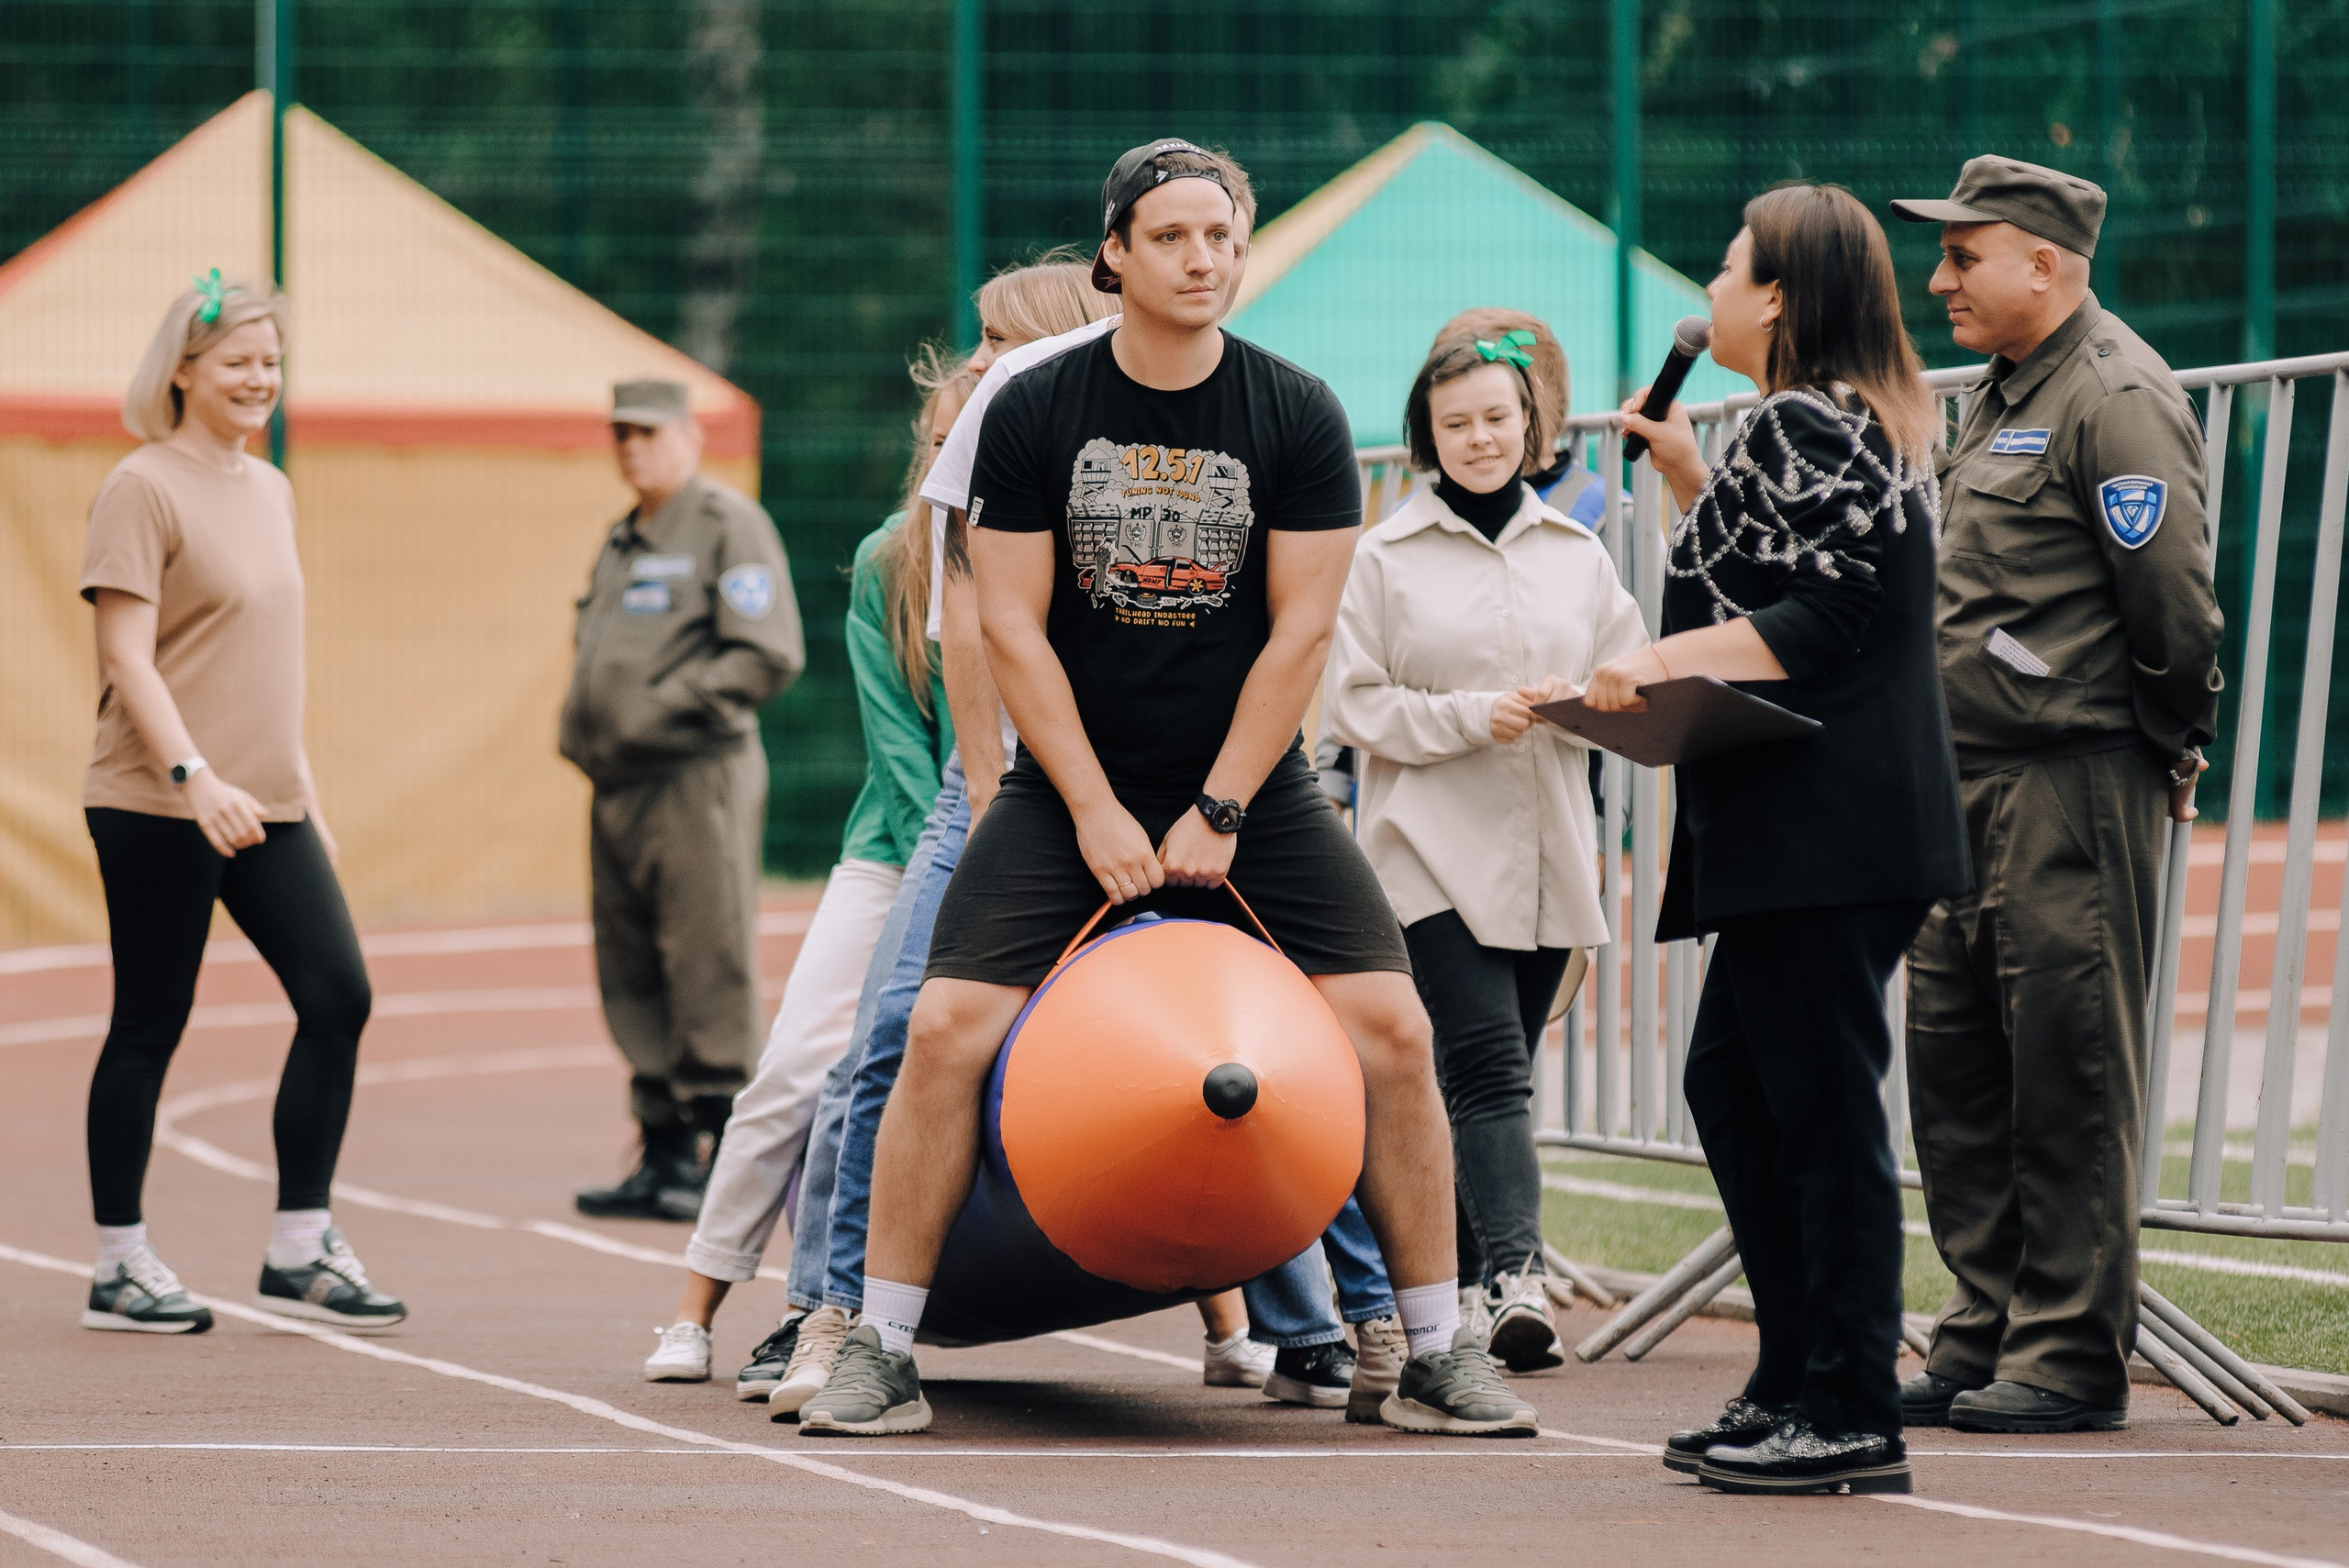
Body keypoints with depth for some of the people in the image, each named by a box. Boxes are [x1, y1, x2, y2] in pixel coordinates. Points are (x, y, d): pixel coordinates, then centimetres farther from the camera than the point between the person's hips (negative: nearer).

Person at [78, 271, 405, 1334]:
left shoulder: (268, 491, 15)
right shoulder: (142, 490, -9)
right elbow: (127, 657, -16)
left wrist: (306, 796, 21)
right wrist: (195, 777, -26)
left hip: (265, 808, 7)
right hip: (157, 809, -7)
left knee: (338, 997, -2)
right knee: (149, 1028, -1)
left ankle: (298, 1252, 6)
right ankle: (120, 1267, 9)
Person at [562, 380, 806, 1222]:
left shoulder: (729, 526, -4)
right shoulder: (621, 543, 21)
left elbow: (768, 654, -14)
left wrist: (659, 708, -17)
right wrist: (580, 722, 12)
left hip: (697, 780, -9)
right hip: (619, 788, 9)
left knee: (708, 972, -9)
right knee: (634, 984, 9)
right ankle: (664, 1158, 15)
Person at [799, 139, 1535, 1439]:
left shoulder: (1296, 416, -3)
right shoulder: (1031, 412, -4)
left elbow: (1300, 628, -5)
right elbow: (1011, 625, -5)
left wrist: (1218, 813, -11)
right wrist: (1095, 811, -11)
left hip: (1254, 793, 1)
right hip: (1073, 788, -1)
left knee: (1391, 1032, -10)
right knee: (945, 1030, -15)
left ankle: (1435, 1354, 2)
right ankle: (880, 1353, -5)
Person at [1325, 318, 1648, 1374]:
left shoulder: (1577, 555, 13)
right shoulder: (1387, 557, 2)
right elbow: (1353, 704, -2)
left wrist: (1586, 706, -10)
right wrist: (1474, 717, -14)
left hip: (1545, 853, 4)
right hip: (1434, 849, -4)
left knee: (1496, 1074, 8)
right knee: (1486, 1063, -17)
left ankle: (1462, 1286, 15)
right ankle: (1514, 1277, -27)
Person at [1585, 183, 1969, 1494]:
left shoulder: (1803, 425, -12)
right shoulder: (1859, 422, 19)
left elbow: (1818, 624, -20)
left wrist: (1664, 664, -19)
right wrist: (1687, 471, 24)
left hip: (1822, 831, -11)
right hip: (1810, 830, 11)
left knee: (1822, 1108, -8)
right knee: (1734, 1087, 16)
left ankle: (1854, 1418, -6)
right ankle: (1798, 1384, 19)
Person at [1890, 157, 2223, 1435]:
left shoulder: (2116, 398, -12)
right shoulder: (2007, 395, 18)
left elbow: (2174, 605, -16)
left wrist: (2164, 752, -5)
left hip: (2076, 785, -10)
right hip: (1975, 781, 10)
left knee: (2071, 1076, -6)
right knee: (1955, 1070, 11)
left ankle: (2071, 1359, -2)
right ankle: (1983, 1341, 17)